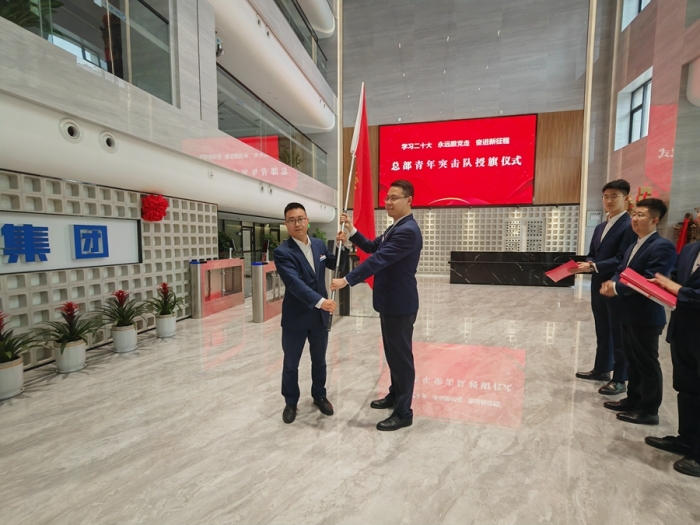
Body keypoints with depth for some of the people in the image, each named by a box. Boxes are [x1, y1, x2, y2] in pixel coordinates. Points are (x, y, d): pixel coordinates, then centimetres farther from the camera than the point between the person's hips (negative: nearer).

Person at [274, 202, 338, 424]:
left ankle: (319, 396, 42)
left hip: (320, 315, 5)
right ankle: (291, 402, 35)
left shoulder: (319, 245, 2)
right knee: (291, 364, 13)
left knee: (319, 360, 20)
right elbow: (295, 283, -28)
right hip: (295, 317, -4)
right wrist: (320, 301, -39)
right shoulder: (282, 252, -16)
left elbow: (337, 265, 14)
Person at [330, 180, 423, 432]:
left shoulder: (408, 230, -21)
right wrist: (352, 230, 3)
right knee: (393, 354, 21)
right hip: (390, 302, 10)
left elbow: (378, 259, -27)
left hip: (400, 305, -10)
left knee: (402, 357, 1)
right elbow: (372, 248, 17)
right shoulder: (395, 228, 14)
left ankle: (403, 413, 16)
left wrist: (346, 280, -27)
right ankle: (394, 396, 39)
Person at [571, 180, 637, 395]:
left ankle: (619, 380, 16)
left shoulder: (630, 226, -11)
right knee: (602, 332, 18)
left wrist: (593, 266, -26)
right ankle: (601, 370, 32)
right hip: (598, 287, 8)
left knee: (619, 335, 4)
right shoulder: (600, 227, 16)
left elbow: (622, 260, -20)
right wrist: (587, 264, -6)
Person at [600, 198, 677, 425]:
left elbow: (649, 282, -24)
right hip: (629, 313, 9)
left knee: (647, 364, 4)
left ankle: (649, 411, 18)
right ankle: (633, 400, 32)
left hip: (646, 316, -9)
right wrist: (611, 282, -8)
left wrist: (617, 288, -20)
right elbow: (621, 270, 13)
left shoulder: (663, 246, -16)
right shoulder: (634, 245, 14)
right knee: (632, 361, 19)